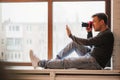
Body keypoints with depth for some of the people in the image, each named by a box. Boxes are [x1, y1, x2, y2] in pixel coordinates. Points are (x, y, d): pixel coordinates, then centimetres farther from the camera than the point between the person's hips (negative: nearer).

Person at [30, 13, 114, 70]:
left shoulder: (107, 34, -18)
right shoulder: (103, 33, 15)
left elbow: (87, 42, -20)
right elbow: (91, 44, 26)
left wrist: (71, 35, -10)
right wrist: (89, 32, 10)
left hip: (95, 63, -10)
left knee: (65, 62, -12)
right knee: (74, 43, 9)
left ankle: (39, 63, -2)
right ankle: (55, 60, 9)